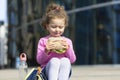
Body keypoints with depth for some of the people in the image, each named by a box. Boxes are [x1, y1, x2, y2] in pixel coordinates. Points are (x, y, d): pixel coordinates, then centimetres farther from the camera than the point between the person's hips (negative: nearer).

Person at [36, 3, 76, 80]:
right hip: (49, 70, -1)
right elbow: (39, 60, 1)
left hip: (63, 71, 2)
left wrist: (68, 49, -12)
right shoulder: (43, 41, 8)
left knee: (65, 61, -34)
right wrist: (47, 50, -16)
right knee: (54, 60, -36)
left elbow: (72, 60, 5)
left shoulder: (67, 41, 14)